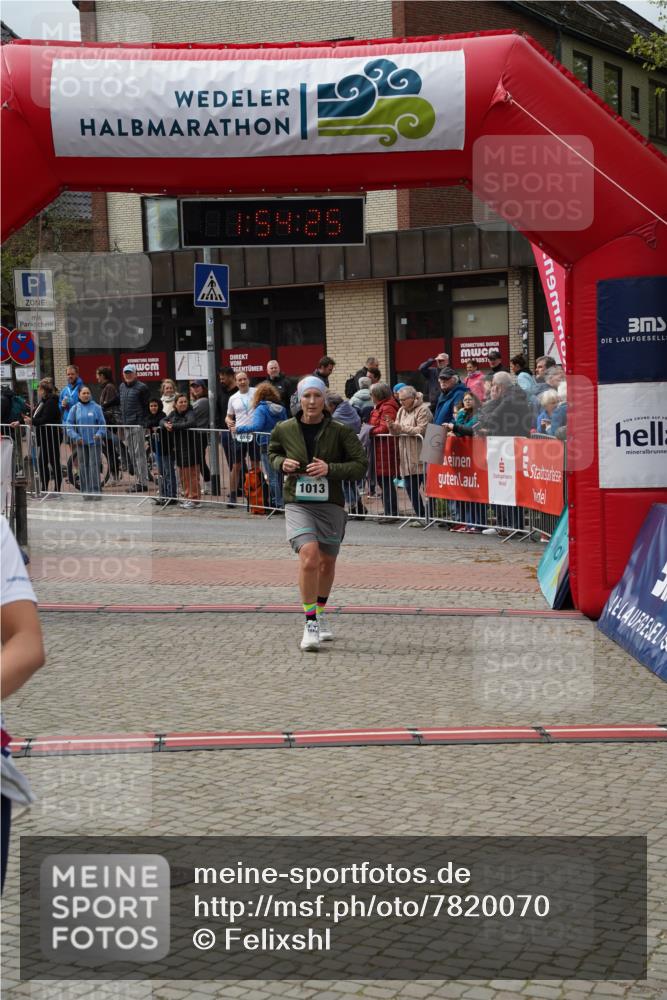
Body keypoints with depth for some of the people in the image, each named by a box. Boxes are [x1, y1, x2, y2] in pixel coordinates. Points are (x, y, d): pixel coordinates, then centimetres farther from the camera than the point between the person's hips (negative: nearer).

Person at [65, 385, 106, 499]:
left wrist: (99, 434, -13)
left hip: (94, 442, -2)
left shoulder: (96, 408, 3)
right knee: (83, 467, 4)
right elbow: (69, 425, 5)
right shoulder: (74, 409, 6)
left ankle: (95, 490, -6)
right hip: (81, 443, 2)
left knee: (94, 466, -7)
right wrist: (76, 437, -7)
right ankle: (86, 491, 10)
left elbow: (102, 424, 3)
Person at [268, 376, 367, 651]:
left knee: (327, 562, 15)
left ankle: (320, 614, 42)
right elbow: (273, 452, 20)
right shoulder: (285, 430, -1)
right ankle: (310, 623, -16)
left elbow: (360, 465, -5)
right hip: (298, 503, -1)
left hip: (330, 504, 1)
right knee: (309, 556, -23)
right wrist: (282, 463, -3)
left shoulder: (340, 431, -6)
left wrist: (330, 469, -18)